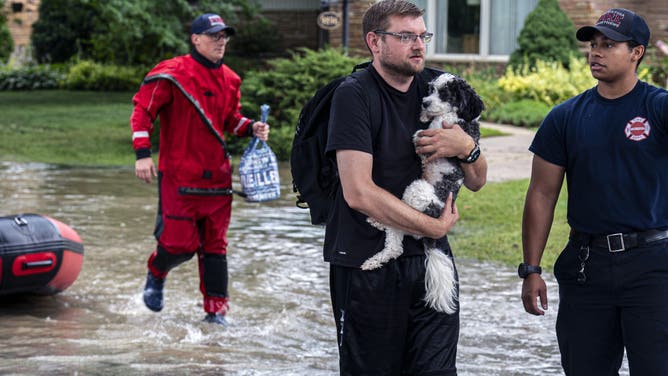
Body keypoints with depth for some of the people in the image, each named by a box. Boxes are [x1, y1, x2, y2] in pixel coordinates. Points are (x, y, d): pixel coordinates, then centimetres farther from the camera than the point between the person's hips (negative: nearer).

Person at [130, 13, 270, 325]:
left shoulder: (229, 80, 11)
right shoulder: (172, 74, -9)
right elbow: (143, 109, -7)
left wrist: (251, 128, 3)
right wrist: (142, 153, -14)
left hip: (217, 177, 6)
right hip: (178, 176, -5)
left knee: (215, 245, 6)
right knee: (181, 243, -6)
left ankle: (216, 310, 13)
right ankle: (156, 275, 28)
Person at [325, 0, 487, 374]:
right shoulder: (355, 95, -10)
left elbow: (477, 181, 14)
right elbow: (359, 192, -19)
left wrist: (467, 147, -9)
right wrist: (434, 227, -12)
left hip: (429, 259, 5)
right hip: (366, 265, -5)